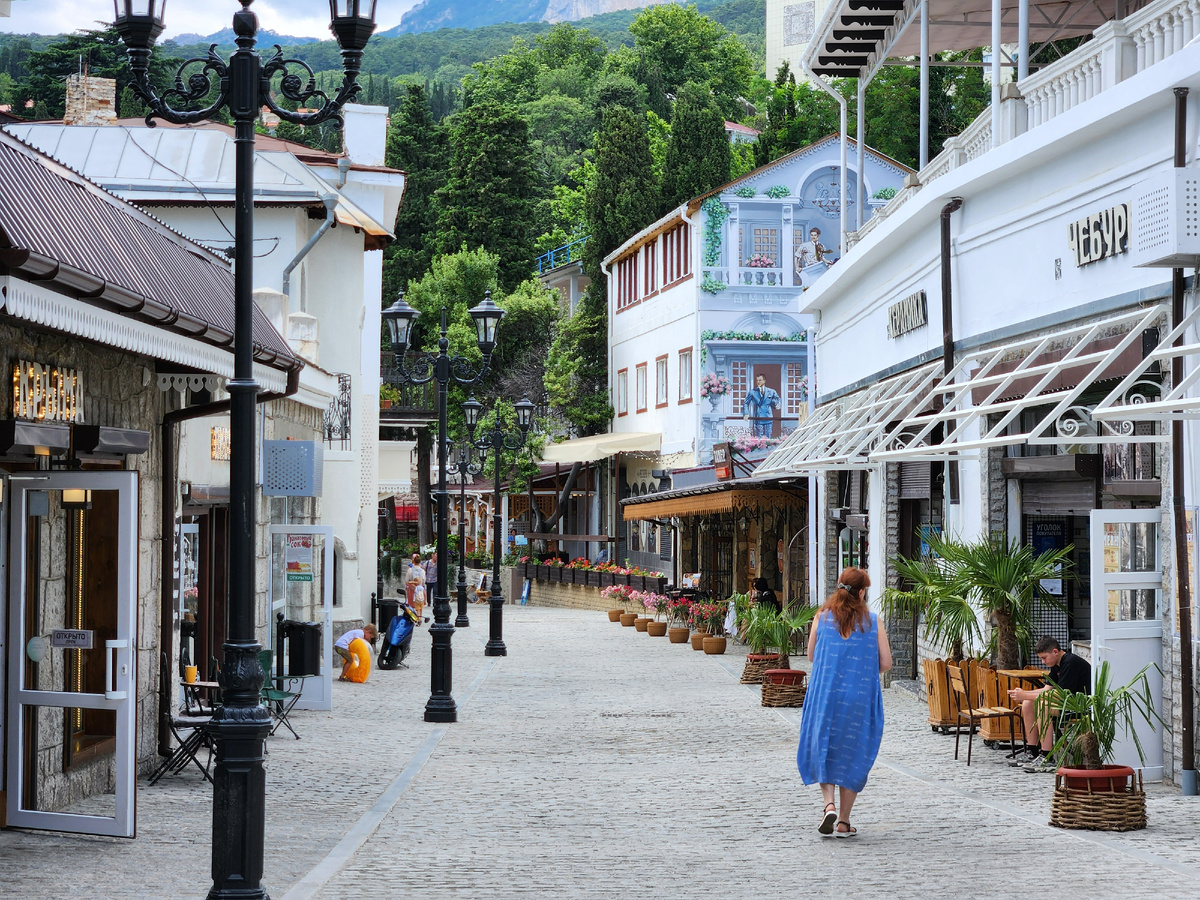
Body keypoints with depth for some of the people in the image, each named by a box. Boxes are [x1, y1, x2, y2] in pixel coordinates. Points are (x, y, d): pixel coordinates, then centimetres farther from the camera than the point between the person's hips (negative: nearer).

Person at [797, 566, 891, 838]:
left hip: (824, 694, 0)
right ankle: (843, 822, 11)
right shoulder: (873, 622, -4)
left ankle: (829, 804, -9)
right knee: (852, 755, 9)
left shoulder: (822, 617, -1)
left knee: (822, 749, 13)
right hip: (860, 696, 0)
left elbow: (811, 655, 8)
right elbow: (886, 663, -3)